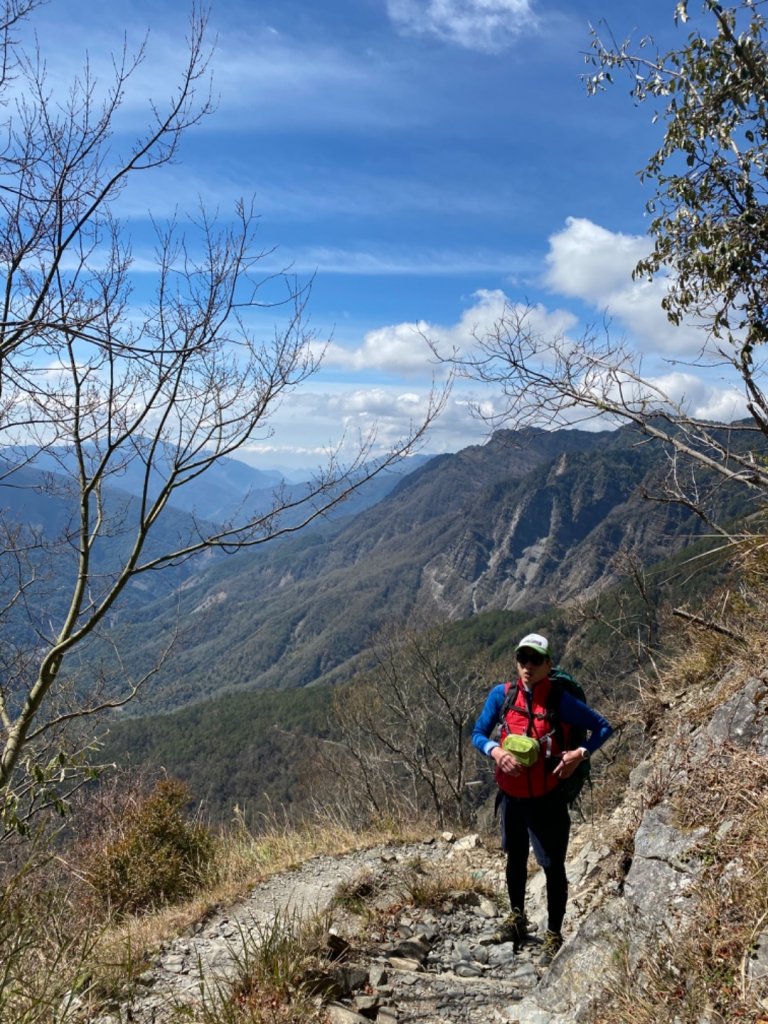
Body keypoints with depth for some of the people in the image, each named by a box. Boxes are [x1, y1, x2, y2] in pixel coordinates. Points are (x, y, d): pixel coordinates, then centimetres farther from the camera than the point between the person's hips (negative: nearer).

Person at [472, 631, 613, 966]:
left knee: (553, 867, 3)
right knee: (515, 859, 22)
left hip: (546, 800, -4)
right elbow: (478, 734, -3)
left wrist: (581, 753, -21)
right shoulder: (501, 694, -8)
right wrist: (496, 751, -23)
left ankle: (554, 936, 22)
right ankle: (517, 919, 44)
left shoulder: (560, 701, -15)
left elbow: (603, 727, -6)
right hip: (510, 796, 4)